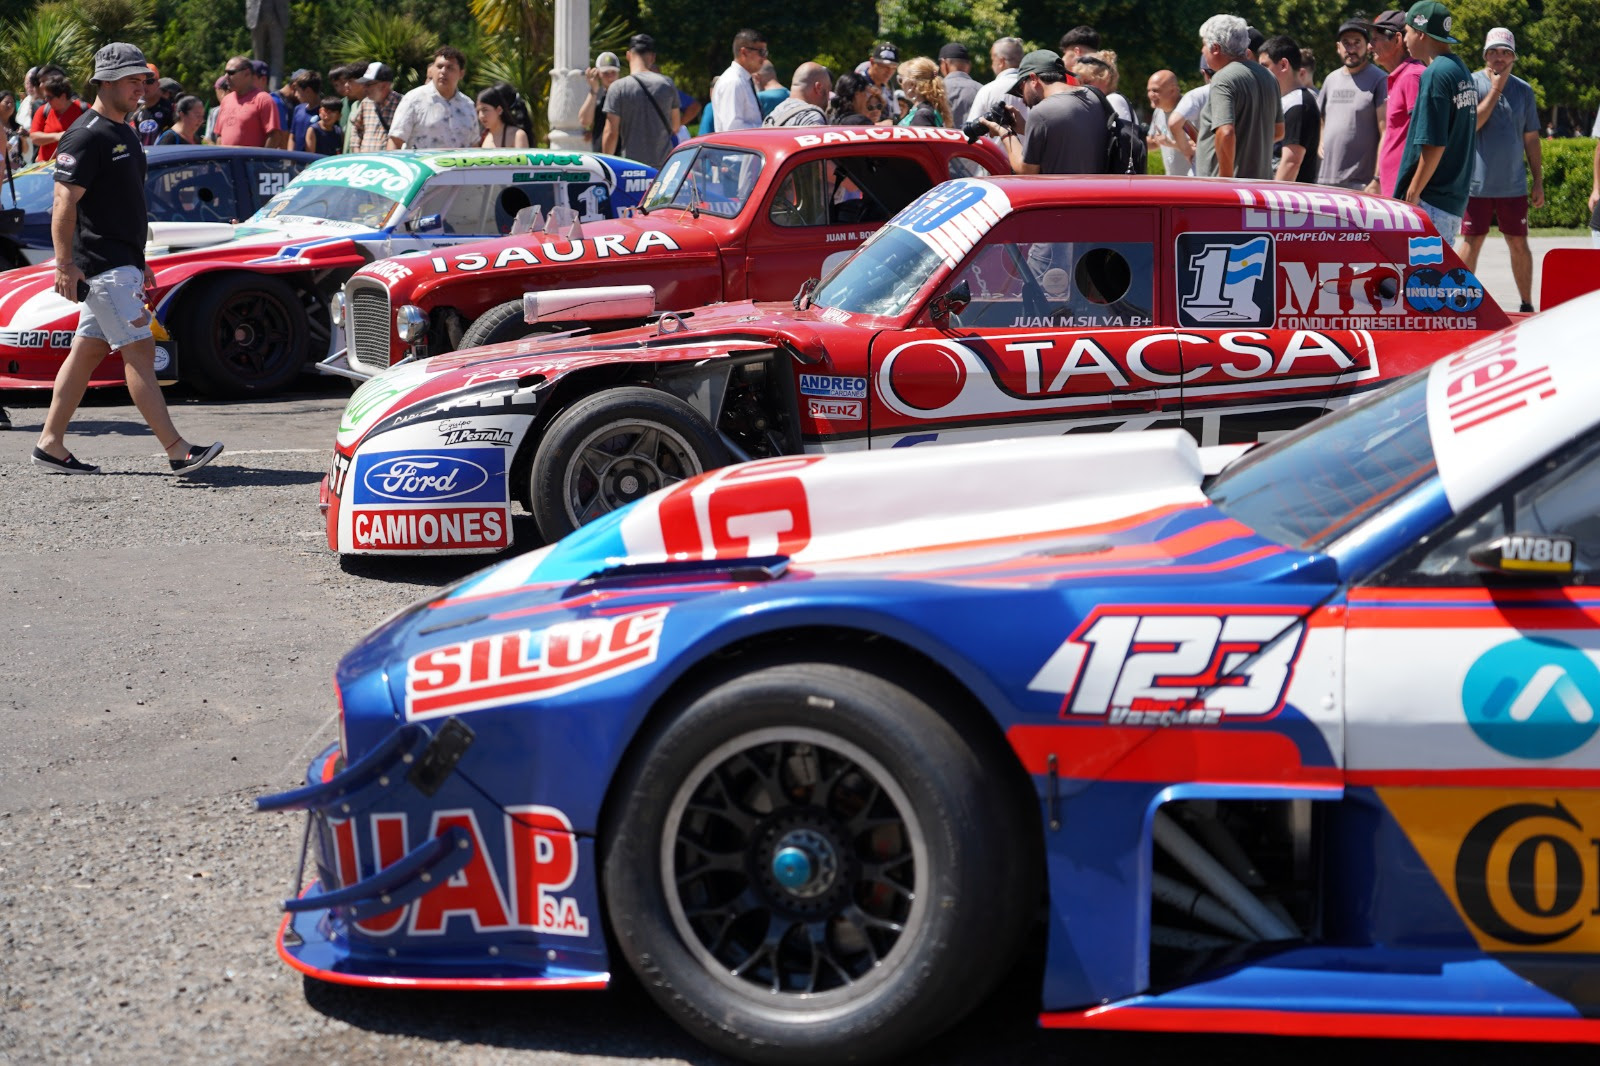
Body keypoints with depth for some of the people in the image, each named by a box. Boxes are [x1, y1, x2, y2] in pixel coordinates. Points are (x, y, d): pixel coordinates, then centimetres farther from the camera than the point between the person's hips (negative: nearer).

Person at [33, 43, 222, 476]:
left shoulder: (124, 133, 17)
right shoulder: (86, 136, -13)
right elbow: (64, 205, -17)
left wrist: (139, 262, 24)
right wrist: (65, 266, -22)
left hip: (121, 264, 10)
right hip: (102, 265, -10)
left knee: (87, 351, 11)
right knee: (139, 350, -11)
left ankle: (50, 444, 17)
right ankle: (176, 450, -13)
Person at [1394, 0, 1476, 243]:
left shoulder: (1435, 74, -15)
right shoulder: (1461, 70, 14)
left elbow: (1434, 144, -20)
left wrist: (1412, 193, -15)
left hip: (1432, 201, -10)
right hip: (1455, 199, 10)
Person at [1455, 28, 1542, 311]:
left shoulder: (1523, 90, 8)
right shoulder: (1471, 84, -3)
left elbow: (1531, 139, 12)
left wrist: (1538, 182, 10)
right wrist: (1496, 89, -14)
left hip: (1513, 184, 3)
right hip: (1476, 182, -3)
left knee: (1519, 244, 7)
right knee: (1471, 241, 1)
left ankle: (1527, 305, 16)